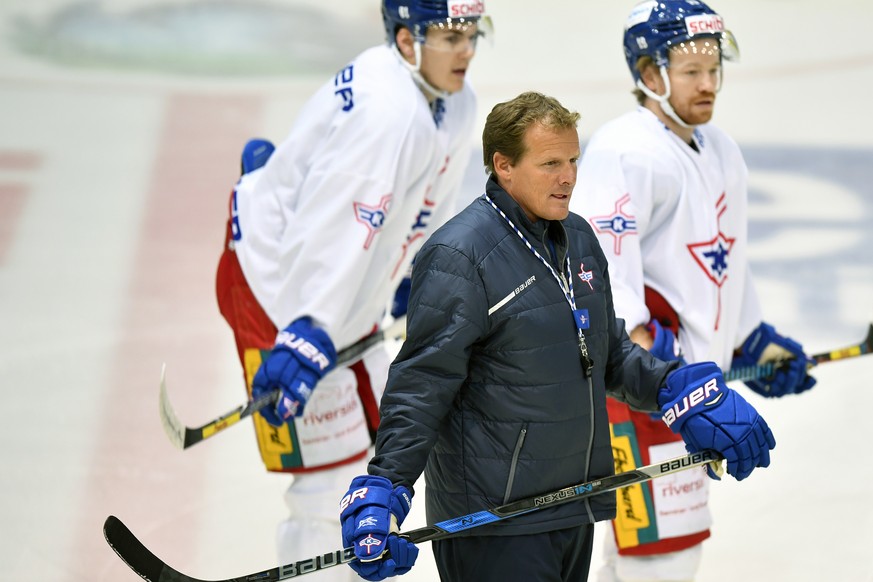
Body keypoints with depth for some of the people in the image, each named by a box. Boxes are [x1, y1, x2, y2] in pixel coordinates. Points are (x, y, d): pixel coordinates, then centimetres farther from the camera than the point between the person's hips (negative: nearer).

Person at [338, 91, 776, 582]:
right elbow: (419, 387, -17)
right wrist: (385, 486, -26)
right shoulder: (458, 256, -15)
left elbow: (610, 352, 25)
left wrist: (676, 391, 13)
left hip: (574, 511, 8)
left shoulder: (578, 238, 12)